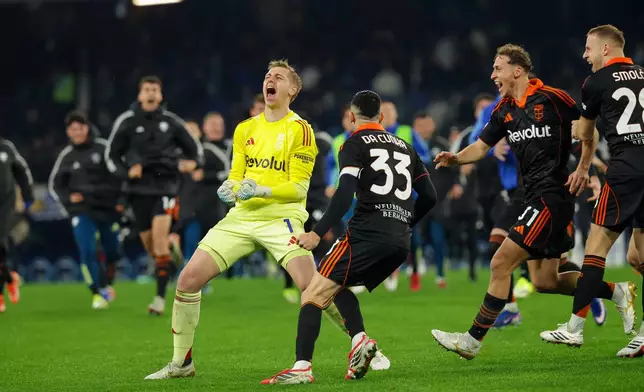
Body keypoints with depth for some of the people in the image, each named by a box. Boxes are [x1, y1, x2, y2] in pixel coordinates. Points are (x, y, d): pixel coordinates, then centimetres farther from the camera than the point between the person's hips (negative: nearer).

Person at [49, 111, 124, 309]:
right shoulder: (66, 156, 3)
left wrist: (122, 199, -1)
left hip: (109, 208, 0)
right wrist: (68, 198, -4)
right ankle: (97, 293, -4)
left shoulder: (104, 148, -3)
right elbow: (55, 185, 14)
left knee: (112, 252, 8)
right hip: (82, 211, 0)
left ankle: (107, 284, 35)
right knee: (87, 251, -14)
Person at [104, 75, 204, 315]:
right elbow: (111, 155, 7)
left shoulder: (171, 122, 4)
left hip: (166, 185, -2)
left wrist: (193, 163, -9)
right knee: (149, 244, 5)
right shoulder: (126, 122, 2)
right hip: (140, 189, 2)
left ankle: (160, 297, -19)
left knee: (159, 235, -19)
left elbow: (195, 148, 14)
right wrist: (126, 172, -12)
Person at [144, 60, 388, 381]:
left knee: (311, 286, -24)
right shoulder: (245, 129, 13)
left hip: (281, 217, -5)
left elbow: (299, 188, -9)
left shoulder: (300, 130, -4)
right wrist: (230, 188, -7)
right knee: (188, 278, -5)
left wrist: (262, 190, -24)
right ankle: (180, 363, 8)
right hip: (242, 216, 5)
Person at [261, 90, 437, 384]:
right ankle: (359, 339, -1)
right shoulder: (404, 147, 22)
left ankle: (302, 367, -21)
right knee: (338, 286, 23)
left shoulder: (355, 144, 3)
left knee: (314, 294, -5)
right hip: (401, 241, 7)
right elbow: (429, 196, 21)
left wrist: (317, 233, -14)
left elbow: (345, 194, -13)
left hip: (367, 233, -7)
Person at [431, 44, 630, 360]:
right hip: (535, 197, 9)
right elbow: (481, 146, 16)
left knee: (501, 263, -12)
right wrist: (456, 158, -3)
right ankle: (618, 292, 25)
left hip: (553, 194, -9)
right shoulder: (504, 111, 12)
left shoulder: (552, 98, -10)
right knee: (546, 280, 10)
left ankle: (473, 340, -7)